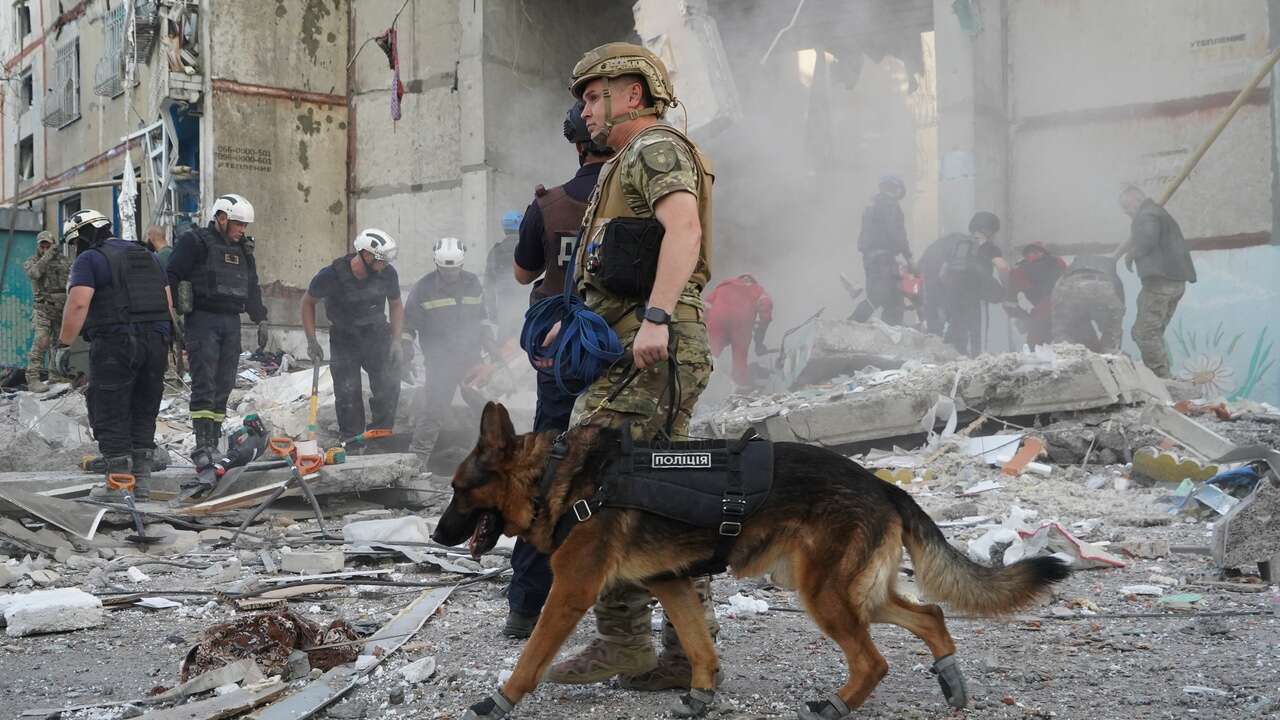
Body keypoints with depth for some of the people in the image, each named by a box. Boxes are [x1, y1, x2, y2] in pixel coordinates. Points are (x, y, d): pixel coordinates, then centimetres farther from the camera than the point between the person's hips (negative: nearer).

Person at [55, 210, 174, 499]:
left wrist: (64, 343, -9)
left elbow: (78, 304, -16)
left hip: (115, 344, -6)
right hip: (156, 341, 7)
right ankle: (142, 480, 15)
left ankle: (119, 483, 0)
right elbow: (168, 303, 18)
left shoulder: (89, 260, -3)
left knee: (111, 416, 2)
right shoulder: (148, 256, 19)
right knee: (144, 413, 14)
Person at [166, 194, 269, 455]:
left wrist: (260, 319, 19)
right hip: (203, 319, -7)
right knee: (204, 384, -11)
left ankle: (214, 442, 10)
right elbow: (172, 277, -8)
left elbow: (252, 288, 27)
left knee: (224, 384, 5)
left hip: (231, 323, 7)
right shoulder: (194, 242, -2)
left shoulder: (243, 249, 20)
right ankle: (203, 443, -13)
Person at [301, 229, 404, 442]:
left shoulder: (388, 274, -13)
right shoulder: (331, 275, -21)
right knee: (347, 393, -4)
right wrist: (312, 341, -6)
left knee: (389, 382, -9)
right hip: (343, 339, -2)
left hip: (377, 335, 2)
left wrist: (396, 340, -3)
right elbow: (308, 302, -3)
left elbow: (396, 305, 6)